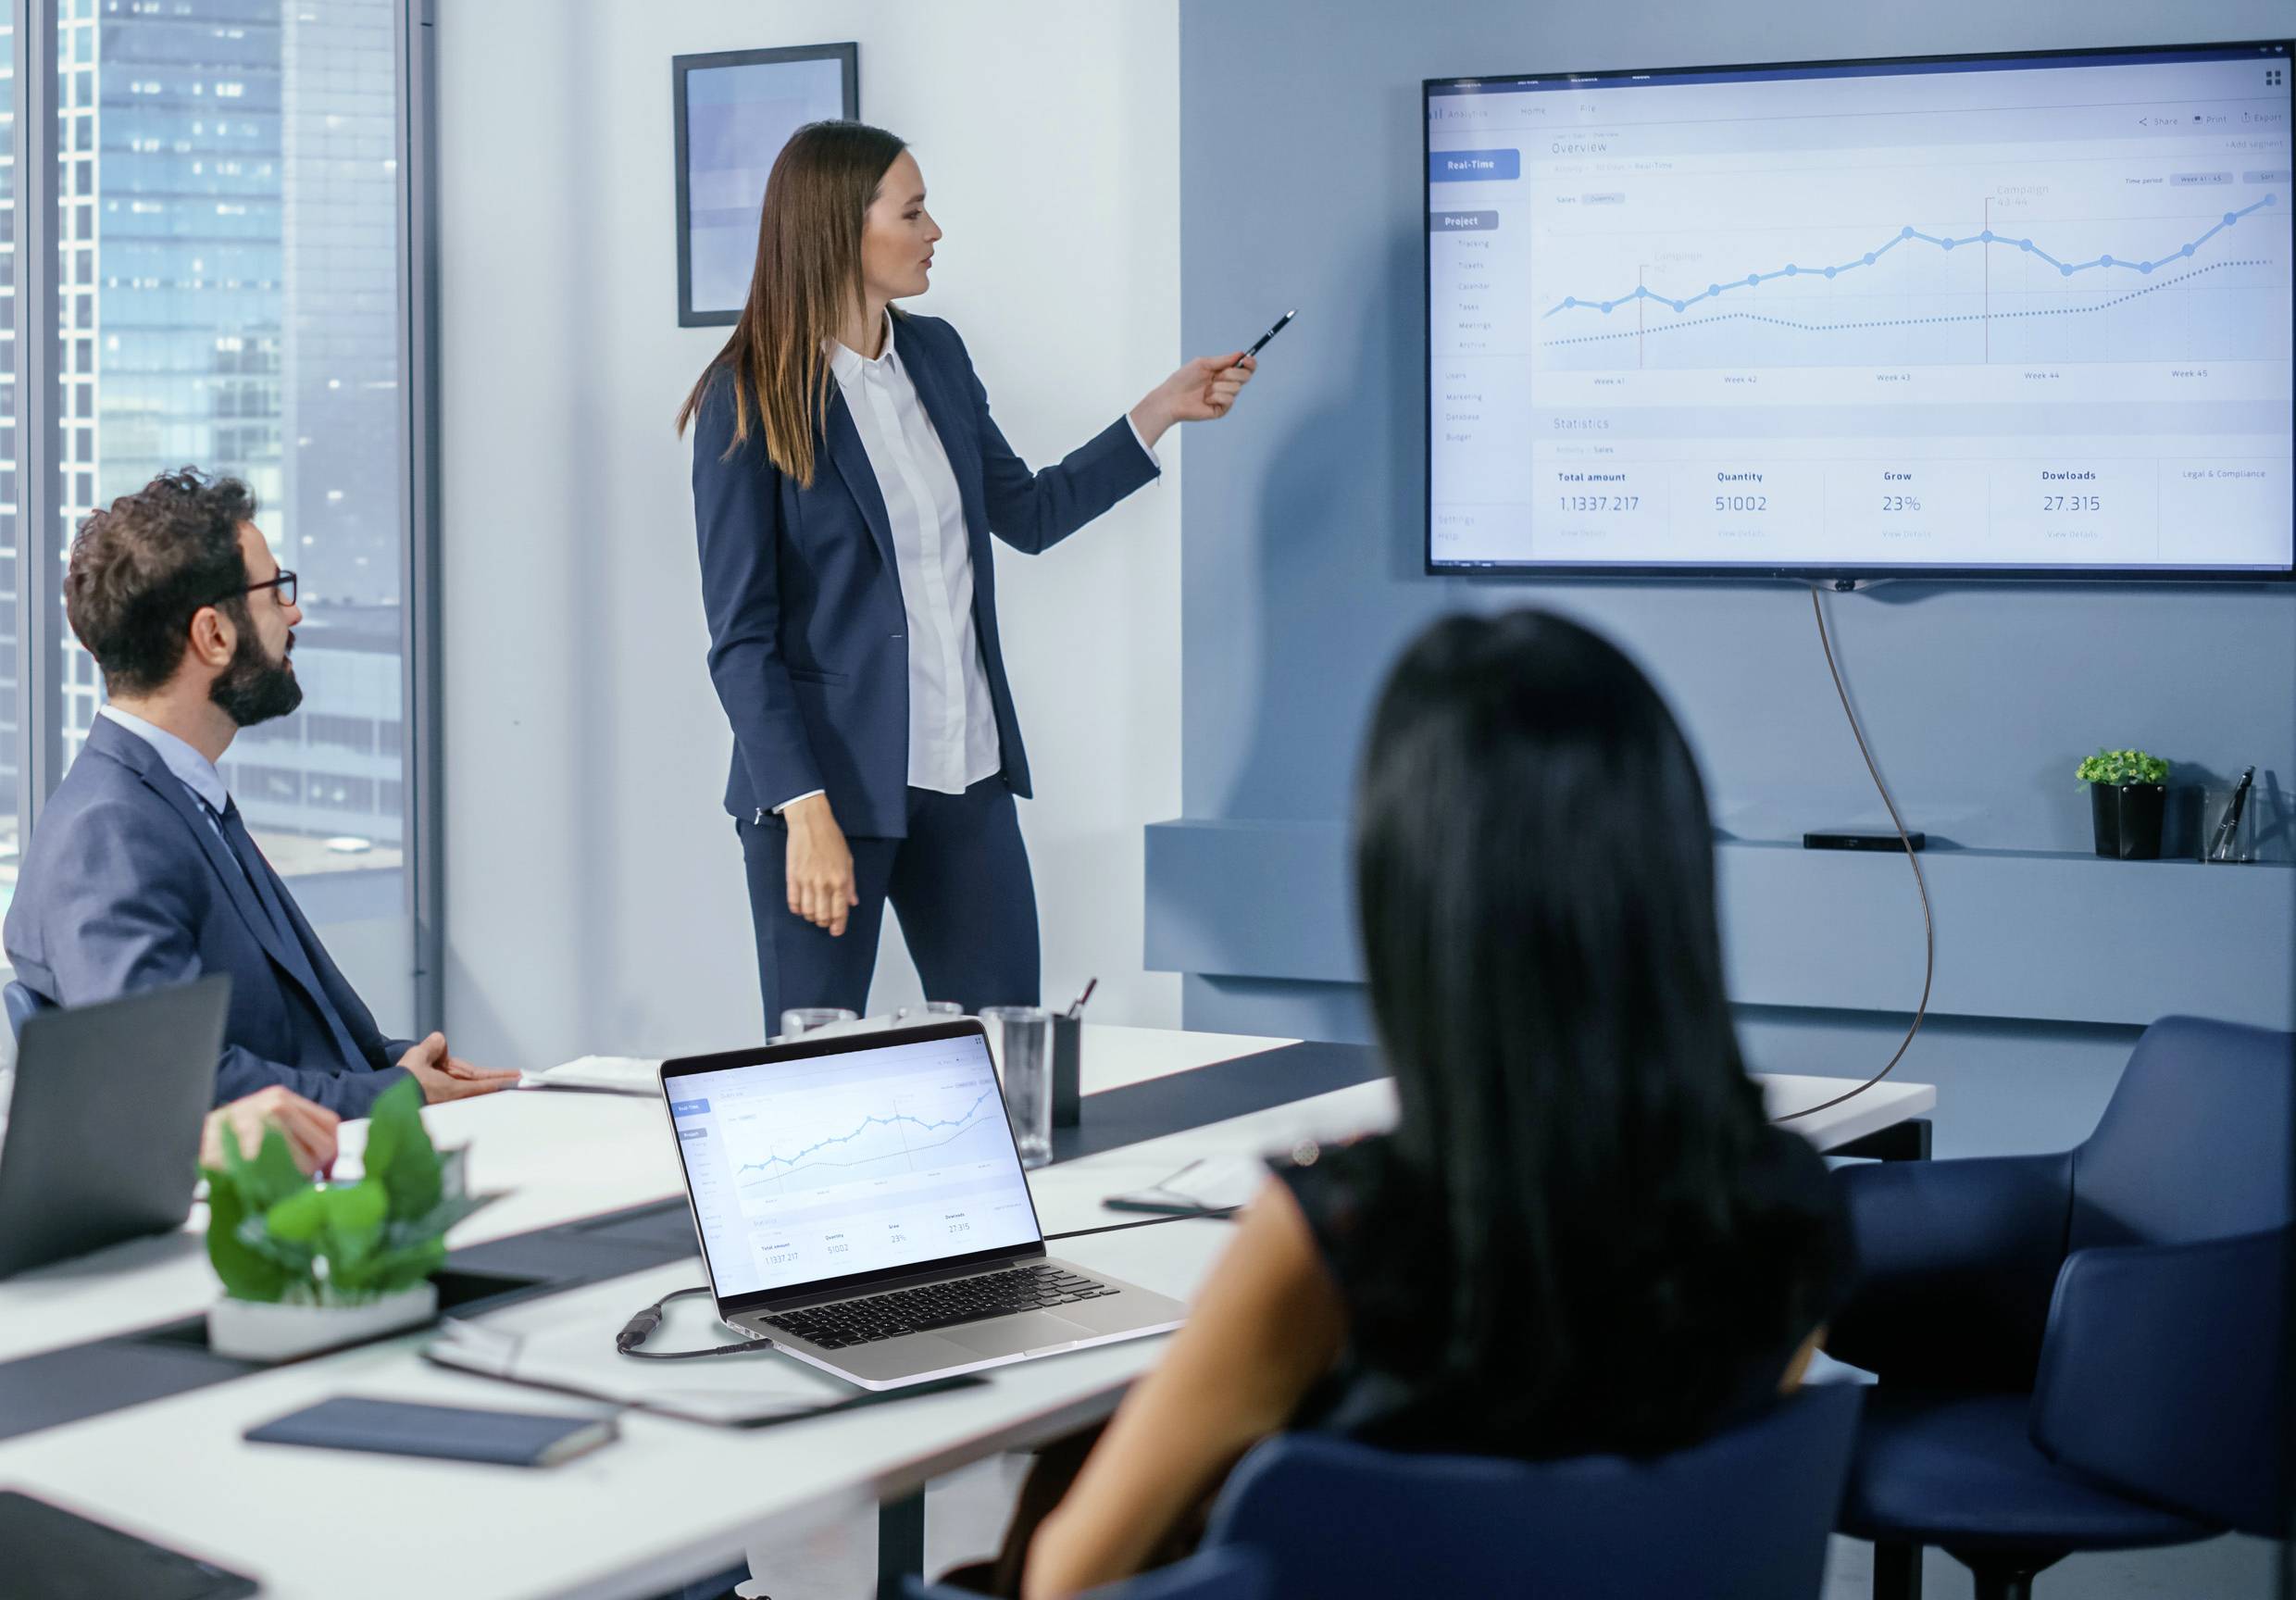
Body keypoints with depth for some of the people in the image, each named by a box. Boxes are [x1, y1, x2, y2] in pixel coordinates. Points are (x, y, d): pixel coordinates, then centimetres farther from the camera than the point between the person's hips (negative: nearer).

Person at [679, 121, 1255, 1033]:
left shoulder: (936, 355, 10)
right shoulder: (749, 405, -10)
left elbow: (1028, 514, 23)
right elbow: (741, 638, -12)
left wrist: (1164, 410, 16)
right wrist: (806, 813, -20)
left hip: (964, 775, 6)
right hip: (834, 781, -6)